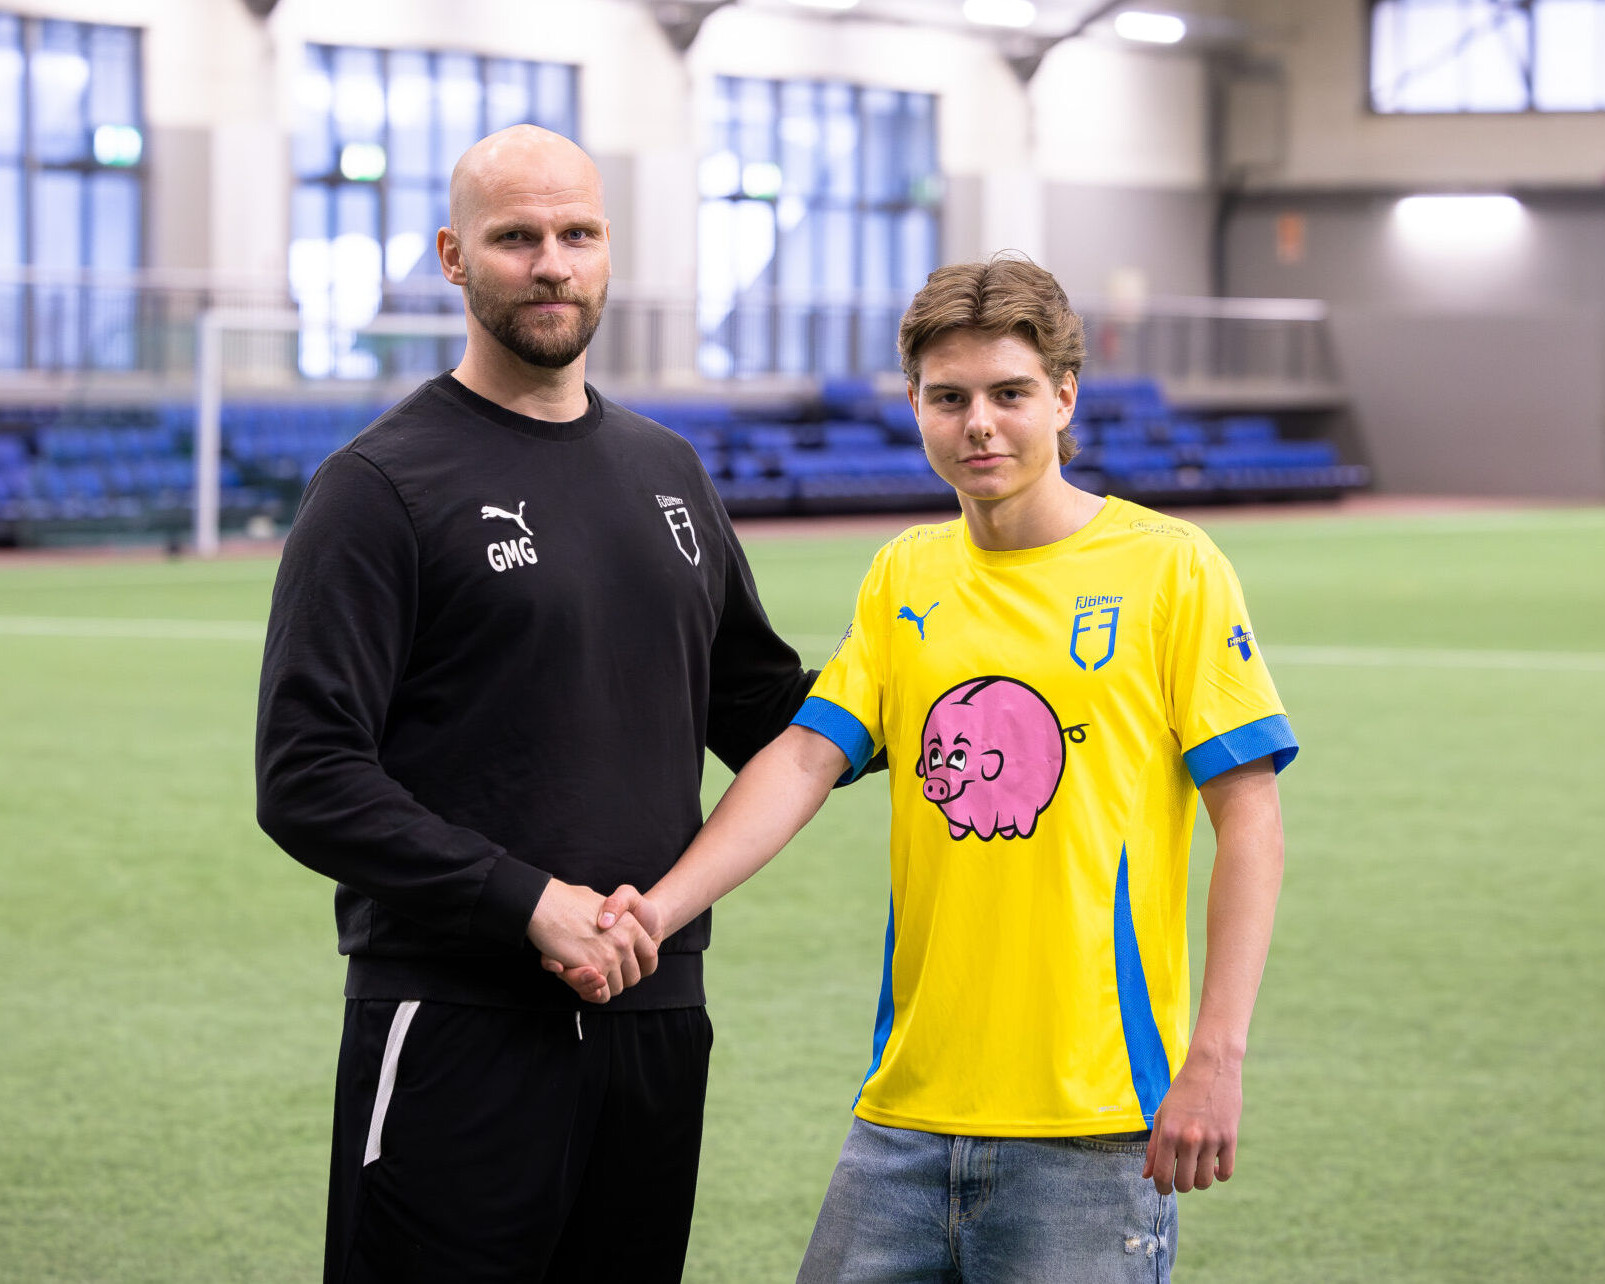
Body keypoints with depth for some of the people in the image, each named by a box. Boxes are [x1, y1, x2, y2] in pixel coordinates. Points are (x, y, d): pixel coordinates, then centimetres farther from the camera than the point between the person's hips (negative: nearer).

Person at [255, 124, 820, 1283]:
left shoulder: (667, 470, 15)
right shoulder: (383, 484, -6)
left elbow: (756, 707, 24)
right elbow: (307, 782, -13)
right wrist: (529, 901, -19)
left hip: (654, 1014, 6)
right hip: (457, 1031, -6)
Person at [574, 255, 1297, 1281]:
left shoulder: (1169, 569, -2)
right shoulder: (904, 578, 11)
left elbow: (1250, 820, -5)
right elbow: (805, 758, 2)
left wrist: (1216, 1059, -12)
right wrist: (660, 909, -14)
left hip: (1094, 1122, -4)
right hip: (907, 1111, 4)